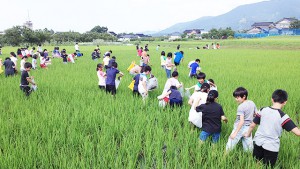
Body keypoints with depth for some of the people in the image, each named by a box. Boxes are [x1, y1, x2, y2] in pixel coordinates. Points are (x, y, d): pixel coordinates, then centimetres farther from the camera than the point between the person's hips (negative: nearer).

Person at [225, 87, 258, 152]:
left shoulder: (241, 107, -20)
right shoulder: (252, 103, 0)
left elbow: (241, 121, -25)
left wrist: (235, 133, -25)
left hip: (240, 128, -7)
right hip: (248, 128, 7)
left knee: (230, 146, 1)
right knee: (248, 146, 17)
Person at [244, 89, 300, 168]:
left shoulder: (263, 110, -4)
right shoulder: (283, 116, -15)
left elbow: (252, 125, 5)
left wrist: (248, 134, 21)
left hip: (258, 143, 4)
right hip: (271, 147, -3)